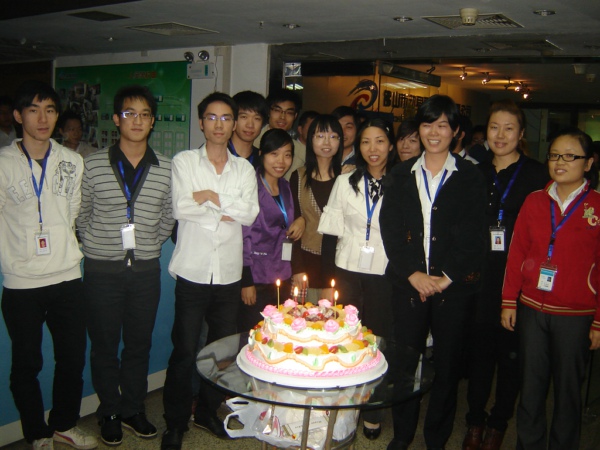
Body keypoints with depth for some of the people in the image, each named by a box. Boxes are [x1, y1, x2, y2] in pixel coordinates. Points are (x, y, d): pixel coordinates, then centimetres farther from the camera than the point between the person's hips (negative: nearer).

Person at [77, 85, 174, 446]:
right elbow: (82, 214, 7)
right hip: (103, 269, -1)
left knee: (139, 344, 13)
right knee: (105, 345, 10)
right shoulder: (93, 165, -3)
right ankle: (110, 413, 29)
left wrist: (152, 245, 3)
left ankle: (134, 409, 32)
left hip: (146, 270, 1)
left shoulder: (166, 168, 1)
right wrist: (97, 244, 2)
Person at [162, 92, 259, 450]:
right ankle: (176, 420, 20)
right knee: (185, 350, 1)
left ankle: (208, 411, 32)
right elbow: (180, 208, -12)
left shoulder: (245, 169, 9)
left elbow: (250, 214, -5)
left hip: (229, 273, 3)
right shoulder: (184, 161, 1)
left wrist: (212, 197, -10)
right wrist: (226, 213, -7)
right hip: (193, 271, -3)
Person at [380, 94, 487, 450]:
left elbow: (472, 235, -3)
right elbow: (391, 229, 2)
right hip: (408, 283, 2)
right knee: (405, 362, 6)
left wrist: (446, 278, -10)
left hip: (454, 285, -1)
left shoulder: (470, 177, 3)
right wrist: (413, 274, -8)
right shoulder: (402, 175, 10)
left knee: (448, 365, 7)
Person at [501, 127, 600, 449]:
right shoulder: (534, 201, 4)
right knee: (530, 386, 12)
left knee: (568, 390, 10)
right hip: (531, 310, 3)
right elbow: (517, 253, 5)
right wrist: (509, 301, 2)